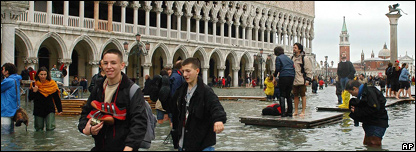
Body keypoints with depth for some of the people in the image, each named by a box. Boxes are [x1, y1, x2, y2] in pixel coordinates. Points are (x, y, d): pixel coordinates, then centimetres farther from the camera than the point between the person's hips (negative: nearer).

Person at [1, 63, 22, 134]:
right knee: (11, 133, 17)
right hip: (12, 111, 10)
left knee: (4, 134, -6)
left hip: (6, 111, -10)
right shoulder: (16, 80, 13)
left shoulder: (9, 81, -16)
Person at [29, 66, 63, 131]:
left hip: (50, 109, -1)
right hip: (38, 110, 2)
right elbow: (30, 98, 0)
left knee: (50, 128, -10)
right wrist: (34, 91, -19)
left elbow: (56, 98, 2)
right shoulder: (34, 84, -1)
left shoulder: (52, 84, -3)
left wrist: (59, 109, 1)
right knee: (39, 130, 10)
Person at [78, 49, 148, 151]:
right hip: (99, 147, 6)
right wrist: (85, 129, -1)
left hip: (122, 147, -5)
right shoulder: (98, 88, 7)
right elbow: (86, 112, 19)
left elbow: (139, 121, -19)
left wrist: (129, 147, -30)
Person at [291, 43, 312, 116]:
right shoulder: (292, 58, 14)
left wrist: (308, 79, -10)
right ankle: (295, 111, 17)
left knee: (303, 95, 1)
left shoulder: (304, 58, -5)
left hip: (301, 81, -6)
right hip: (294, 81, 6)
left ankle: (303, 112, 6)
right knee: (295, 96, 10)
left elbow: (308, 70, -5)